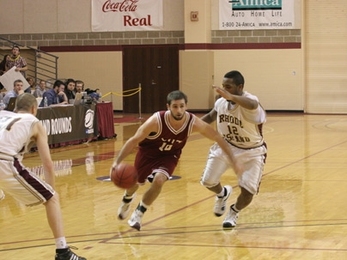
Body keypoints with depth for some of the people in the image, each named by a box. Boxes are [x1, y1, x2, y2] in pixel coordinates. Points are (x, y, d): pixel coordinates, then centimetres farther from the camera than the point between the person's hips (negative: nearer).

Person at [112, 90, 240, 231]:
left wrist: (232, 159, -21)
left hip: (169, 155, 1)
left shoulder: (194, 123, -31)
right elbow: (133, 140, -31)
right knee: (135, 182, 17)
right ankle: (126, 201, 55)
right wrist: (117, 161, -39)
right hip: (148, 151, -1)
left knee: (159, 180, -24)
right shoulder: (156, 120, -37)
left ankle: (138, 213, 0)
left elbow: (218, 137, -19)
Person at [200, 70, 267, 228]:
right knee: (208, 181, 0)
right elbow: (211, 116, 14)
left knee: (248, 191, -12)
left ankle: (234, 212, 23)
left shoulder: (250, 100, -31)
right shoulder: (220, 102, -11)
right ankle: (222, 194, 37)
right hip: (226, 146, 5)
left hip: (251, 152, -5)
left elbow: (252, 105, -60)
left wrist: (231, 96, -75)